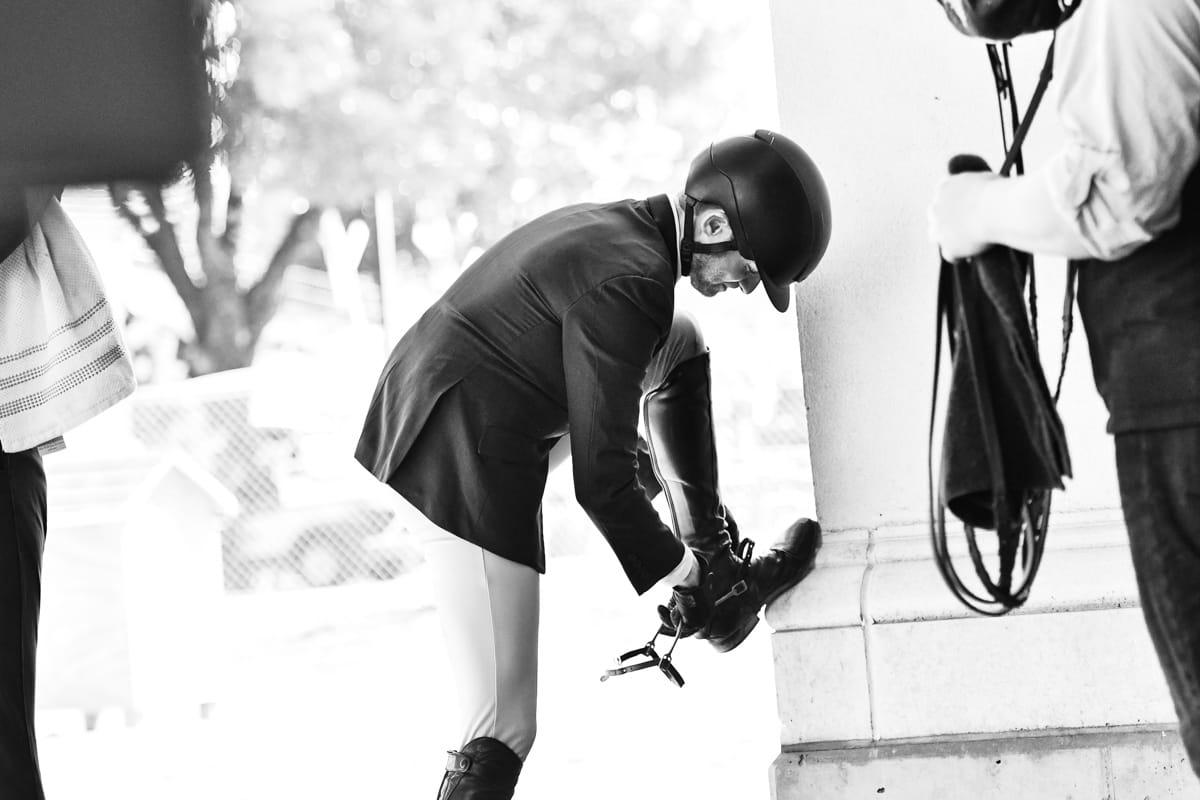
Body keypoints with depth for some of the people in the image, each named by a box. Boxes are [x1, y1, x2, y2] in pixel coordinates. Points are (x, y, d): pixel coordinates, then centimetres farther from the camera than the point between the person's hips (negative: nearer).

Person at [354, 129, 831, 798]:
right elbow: (600, 481, -18)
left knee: (681, 345, 23)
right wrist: (672, 568, -4)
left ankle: (720, 581, 26)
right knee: (504, 732, -11)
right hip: (473, 468, -10)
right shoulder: (630, 282, -20)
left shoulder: (609, 225, 11)